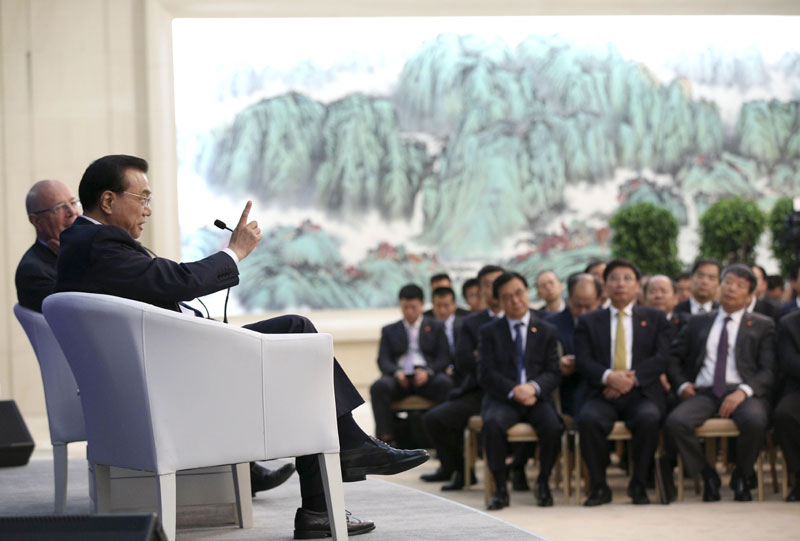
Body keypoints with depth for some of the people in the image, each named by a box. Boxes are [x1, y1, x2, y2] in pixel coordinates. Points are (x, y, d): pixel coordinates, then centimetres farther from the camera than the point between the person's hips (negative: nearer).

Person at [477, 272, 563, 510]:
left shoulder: (547, 331, 14)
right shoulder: (489, 332, 11)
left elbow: (554, 374, 5)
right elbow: (486, 374, 1)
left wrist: (534, 387, -17)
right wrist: (513, 390, -16)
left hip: (536, 398, 1)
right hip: (502, 399, -1)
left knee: (552, 427, -32)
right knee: (493, 423, -35)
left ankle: (543, 483, -7)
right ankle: (500, 488, -21)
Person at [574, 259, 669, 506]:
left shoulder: (654, 318, 16)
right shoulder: (588, 321, 17)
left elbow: (661, 357, 3)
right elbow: (583, 361, 4)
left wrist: (632, 378, -13)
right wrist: (609, 377, -16)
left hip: (641, 393, 0)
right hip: (602, 394, 1)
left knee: (649, 418, -35)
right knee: (587, 419, -33)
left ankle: (638, 484, -14)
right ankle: (599, 486, -17)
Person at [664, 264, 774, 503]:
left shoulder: (762, 326, 14)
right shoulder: (698, 322, 22)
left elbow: (768, 370, 3)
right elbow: (674, 356, 24)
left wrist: (744, 391, -15)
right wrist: (682, 384, 4)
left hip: (742, 392, -2)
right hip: (704, 393, 2)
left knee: (754, 420, -38)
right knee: (674, 422, -31)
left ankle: (741, 477, -7)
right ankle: (708, 476, -5)